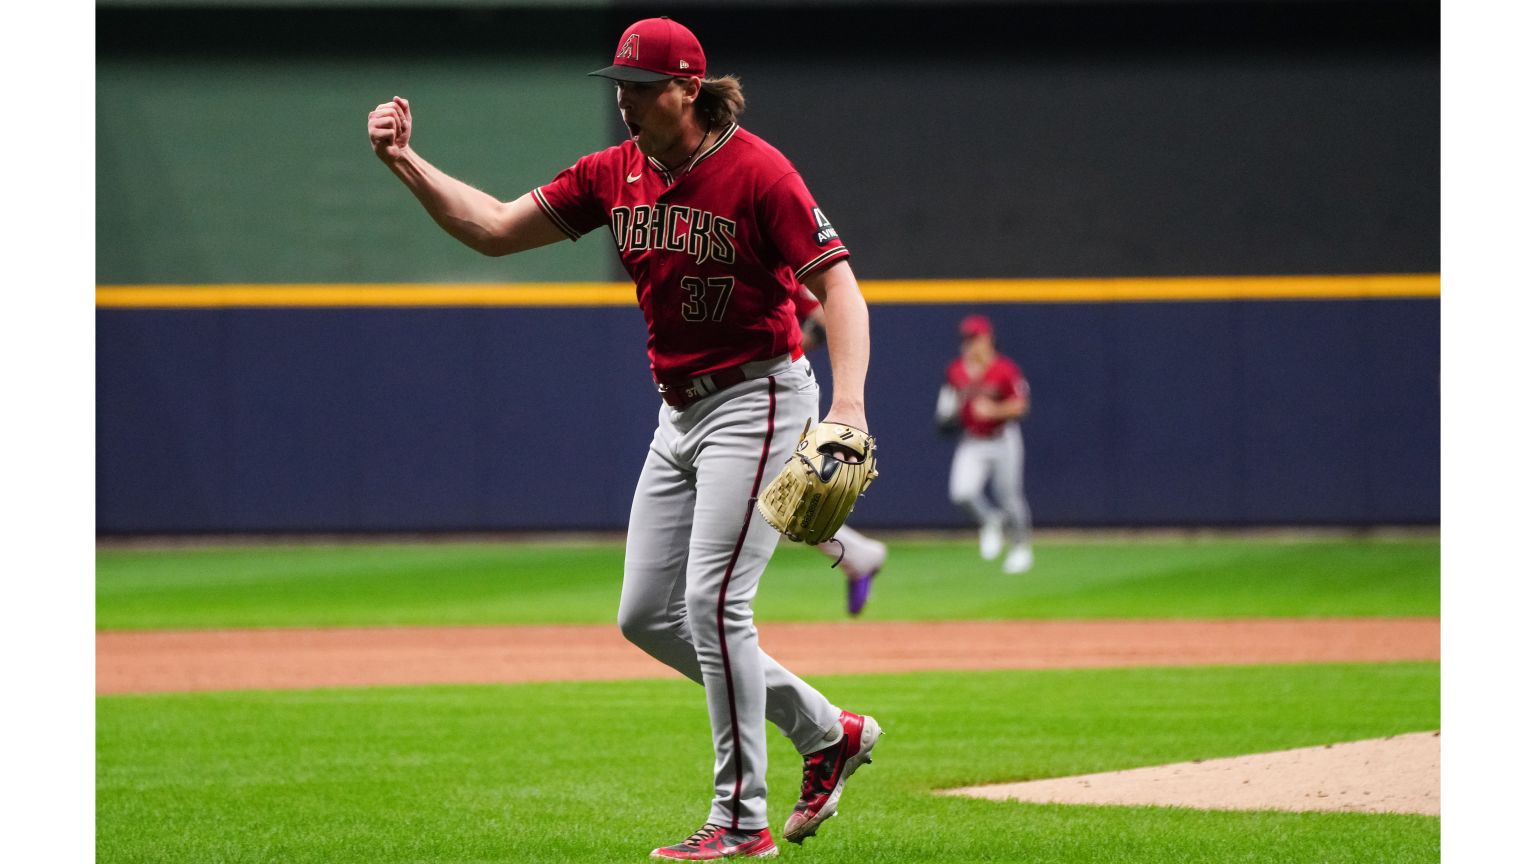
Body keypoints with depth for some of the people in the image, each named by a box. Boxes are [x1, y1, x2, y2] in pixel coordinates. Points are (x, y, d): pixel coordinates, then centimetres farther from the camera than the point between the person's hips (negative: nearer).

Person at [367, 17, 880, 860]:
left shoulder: (756, 172, -17)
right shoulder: (615, 174, 4)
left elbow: (837, 284, -21)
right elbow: (494, 228, 4)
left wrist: (848, 403, -34)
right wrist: (405, 162, -9)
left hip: (757, 402, -8)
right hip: (679, 413, 8)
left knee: (713, 603, -15)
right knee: (646, 617, 8)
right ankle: (826, 732, 20)